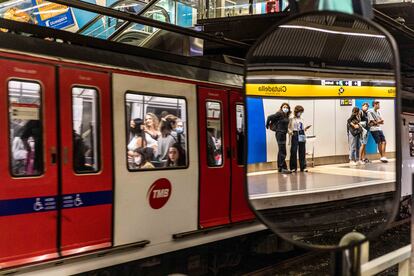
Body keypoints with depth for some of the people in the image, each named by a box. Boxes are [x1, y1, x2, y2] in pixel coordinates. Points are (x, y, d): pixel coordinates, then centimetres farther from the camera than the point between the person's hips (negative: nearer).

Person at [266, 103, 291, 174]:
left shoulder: (286, 116, 10)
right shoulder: (279, 114, -12)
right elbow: (270, 117, -13)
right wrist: (267, 125, -2)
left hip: (283, 134, 9)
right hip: (280, 133, -9)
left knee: (281, 151, 13)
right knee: (282, 151, -10)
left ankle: (279, 167, 20)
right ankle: (283, 168, -10)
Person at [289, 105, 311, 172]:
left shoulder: (302, 120, 14)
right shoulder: (291, 119, 2)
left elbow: (303, 129, 18)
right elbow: (289, 128, 0)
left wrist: (305, 129, -2)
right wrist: (290, 132, -19)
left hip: (302, 136, 4)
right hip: (294, 136, -4)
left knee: (302, 152, 3)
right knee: (293, 152, -5)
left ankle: (303, 167, 9)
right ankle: (293, 167, 2)